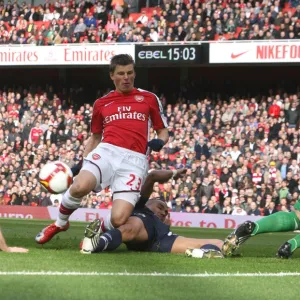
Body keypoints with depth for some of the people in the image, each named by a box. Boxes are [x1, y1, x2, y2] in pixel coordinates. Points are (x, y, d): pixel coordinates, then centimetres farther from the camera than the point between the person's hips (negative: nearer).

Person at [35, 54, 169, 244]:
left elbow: (163, 131, 19)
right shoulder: (102, 103, 19)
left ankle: (100, 231, 20)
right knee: (80, 186, -33)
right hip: (107, 151, 1)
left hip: (134, 159, -1)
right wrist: (81, 163, 18)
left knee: (118, 219, -20)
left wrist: (159, 142, -4)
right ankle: (60, 224, 0)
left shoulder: (149, 99, 14)